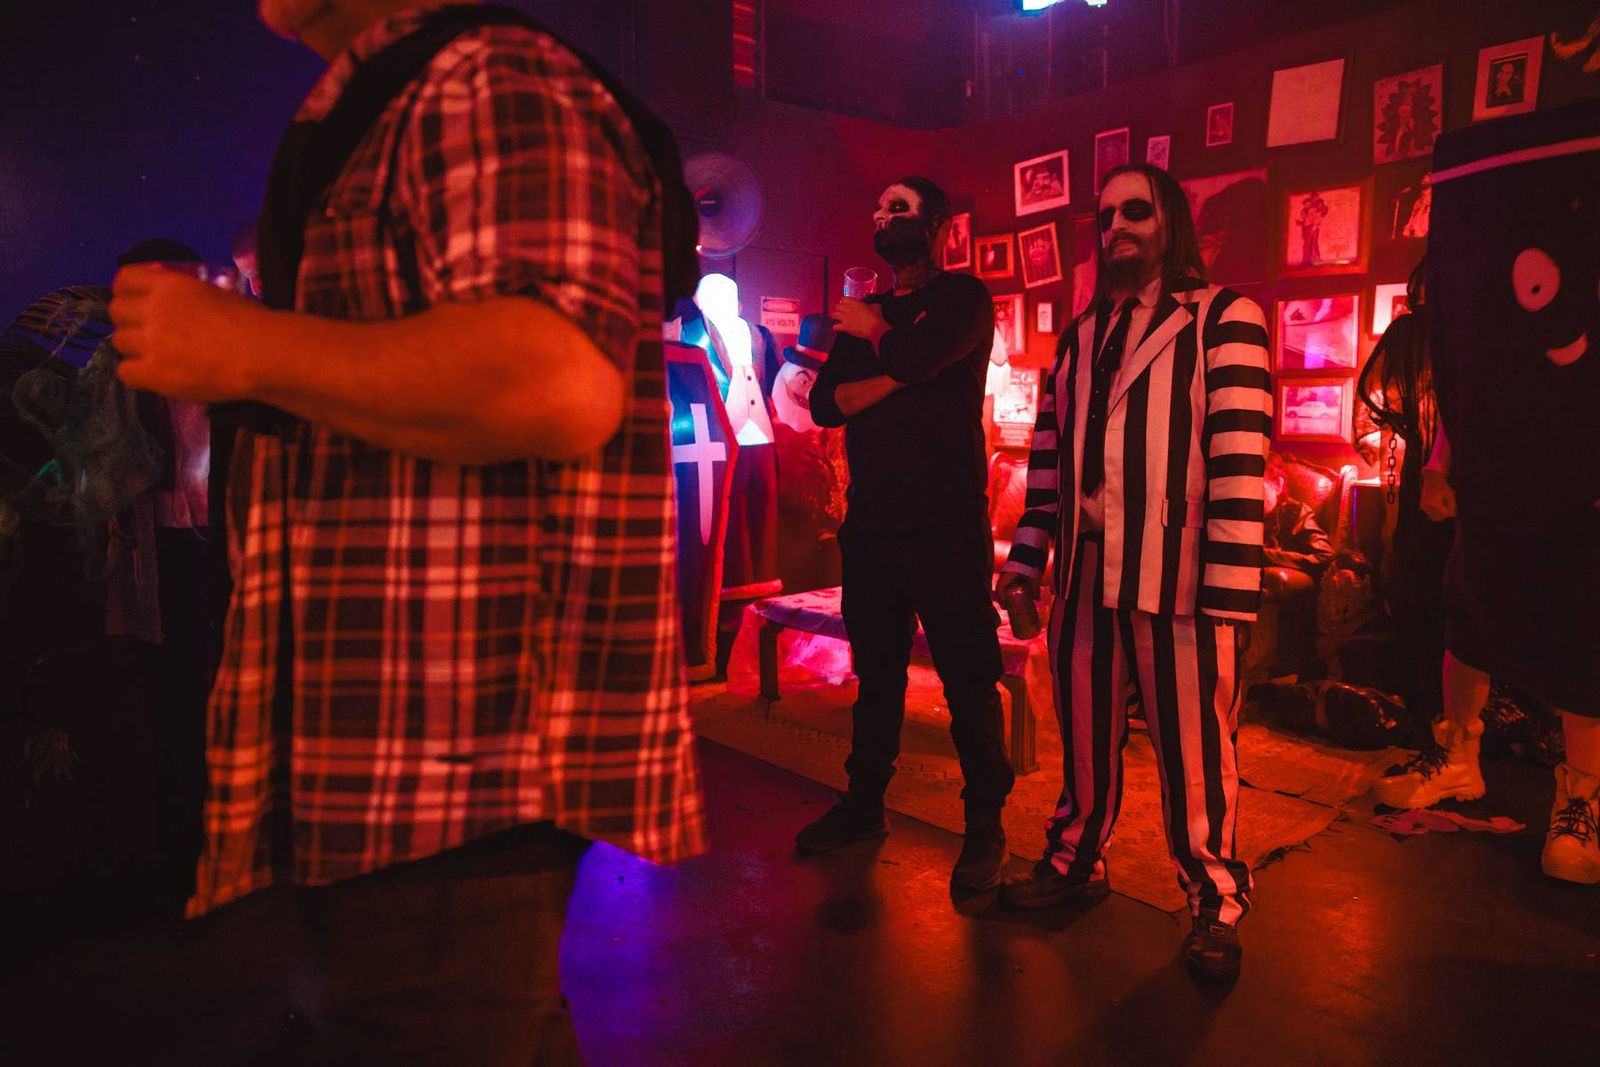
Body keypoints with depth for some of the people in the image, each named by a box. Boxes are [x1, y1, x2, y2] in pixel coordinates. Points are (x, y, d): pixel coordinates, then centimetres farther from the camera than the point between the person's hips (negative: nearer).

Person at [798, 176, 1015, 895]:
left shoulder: (963, 298, 2)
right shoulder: (864, 314, 19)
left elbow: (917, 355, -19)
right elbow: (825, 404, 7)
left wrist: (875, 333, 1)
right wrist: (898, 373, -9)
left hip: (945, 519, -6)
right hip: (872, 518, 6)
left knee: (968, 677, -2)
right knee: (876, 670, 14)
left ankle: (985, 828, 9)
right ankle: (864, 804, 27)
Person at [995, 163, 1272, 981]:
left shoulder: (1223, 319, -2)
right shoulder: (1081, 335, 15)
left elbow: (1239, 462, -10)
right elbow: (1047, 455, 15)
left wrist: (1230, 598, -15)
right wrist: (1025, 561, 10)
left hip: (1177, 579, -5)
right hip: (1084, 579, 5)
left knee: (1194, 747, 4)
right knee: (1083, 735, 15)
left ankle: (1215, 901, 23)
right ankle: (1075, 863, 34)